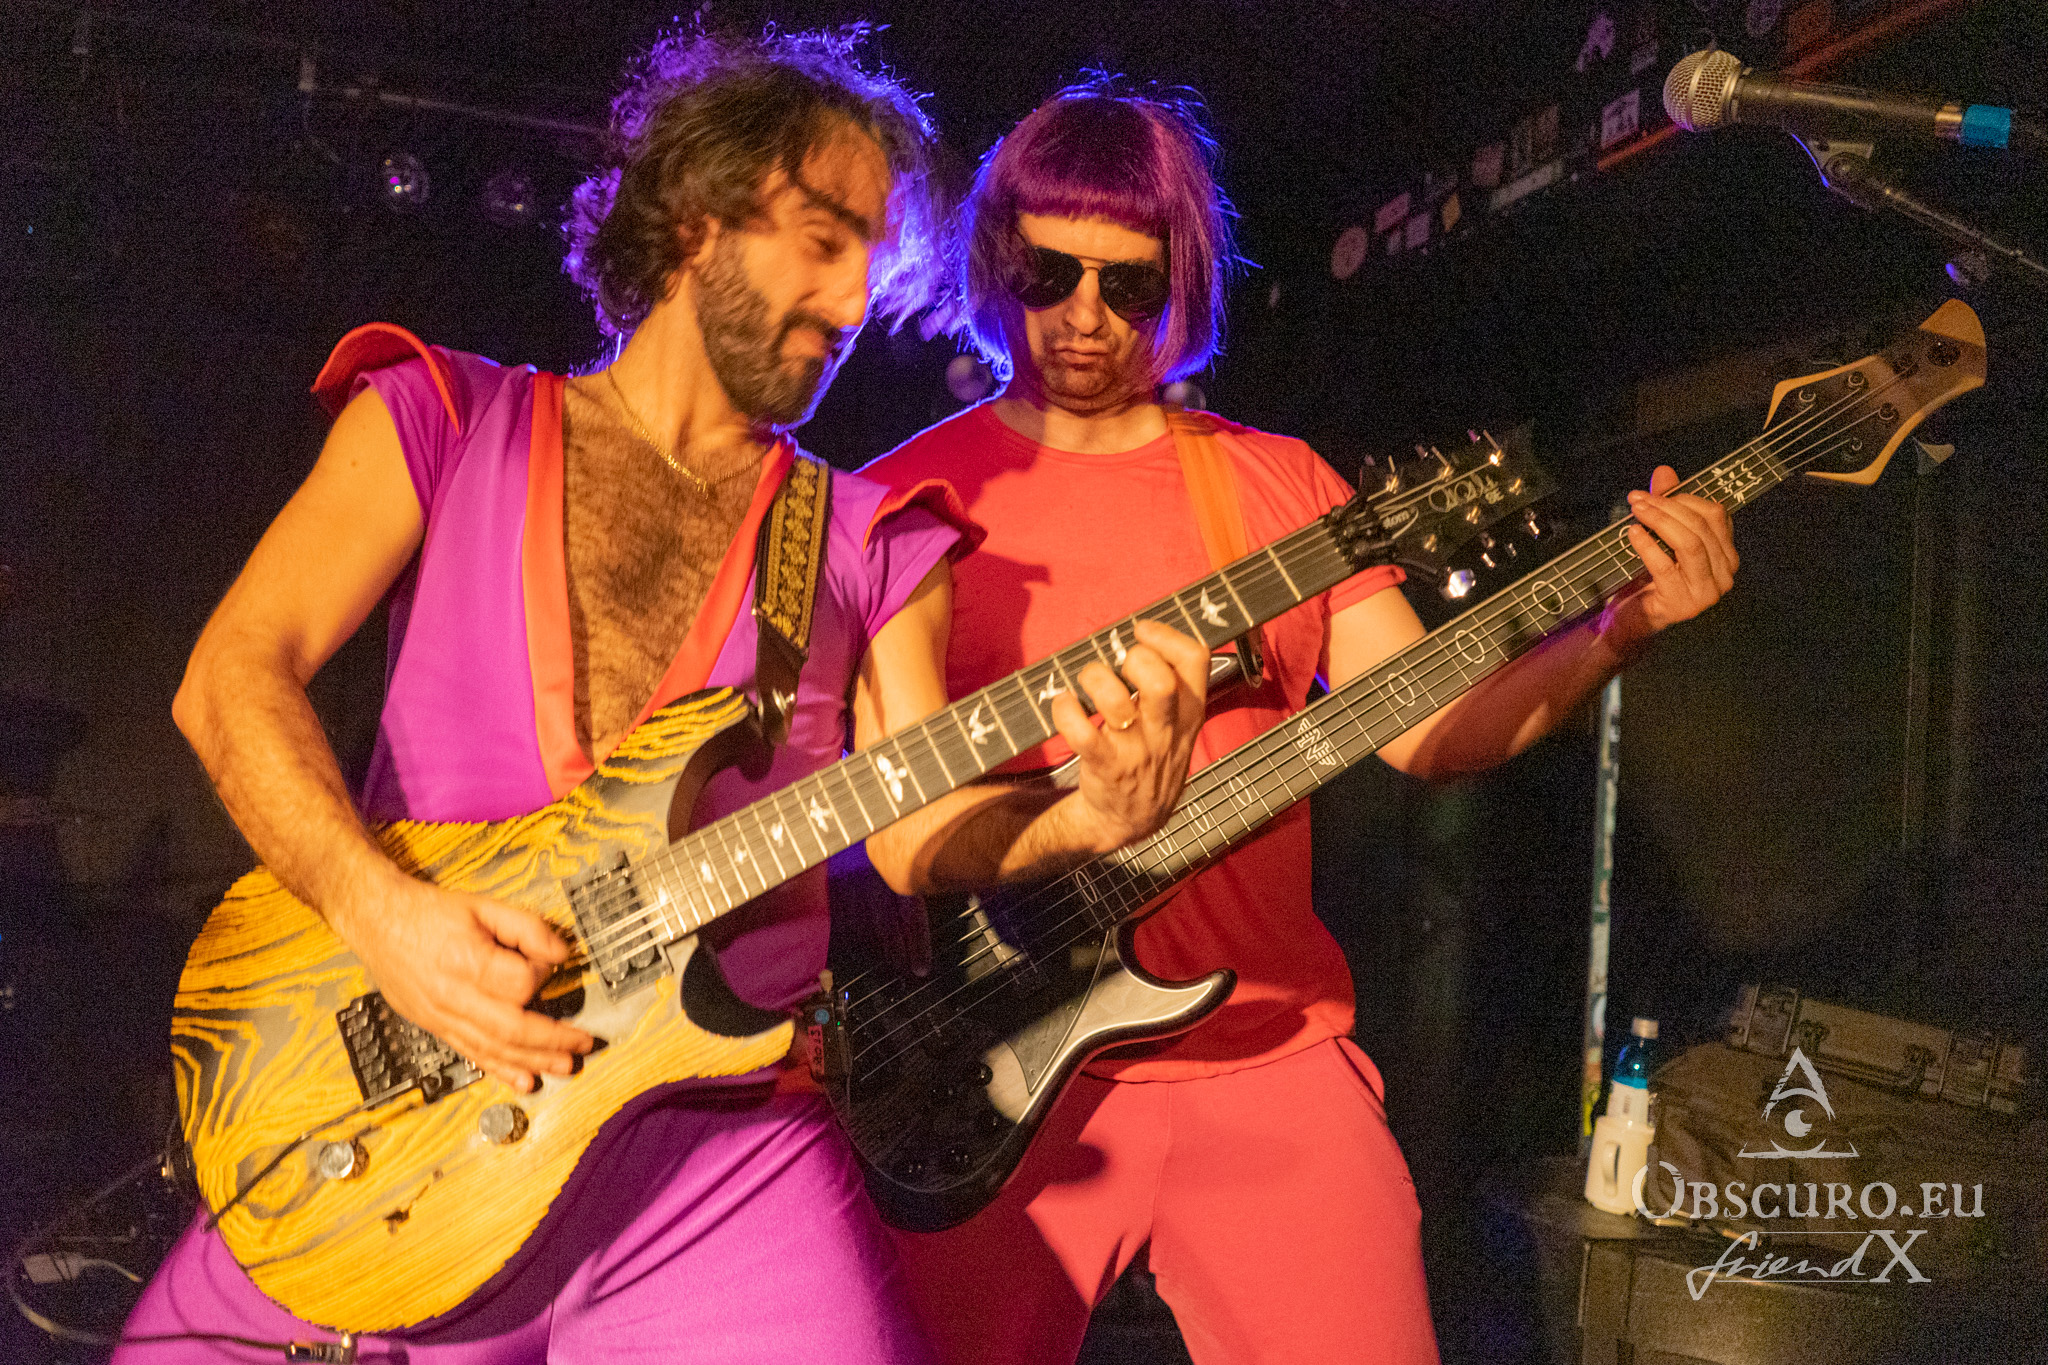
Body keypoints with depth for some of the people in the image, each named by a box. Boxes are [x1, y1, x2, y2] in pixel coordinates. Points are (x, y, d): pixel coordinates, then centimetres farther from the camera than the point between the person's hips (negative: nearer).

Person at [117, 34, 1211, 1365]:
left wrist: (1087, 818, -19)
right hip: (401, 1110, 0)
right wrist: (376, 905, -17)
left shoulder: (869, 545, 9)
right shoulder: (445, 418, 6)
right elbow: (235, 672, -1)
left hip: (721, 1138, 1)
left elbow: (921, 830, 1)